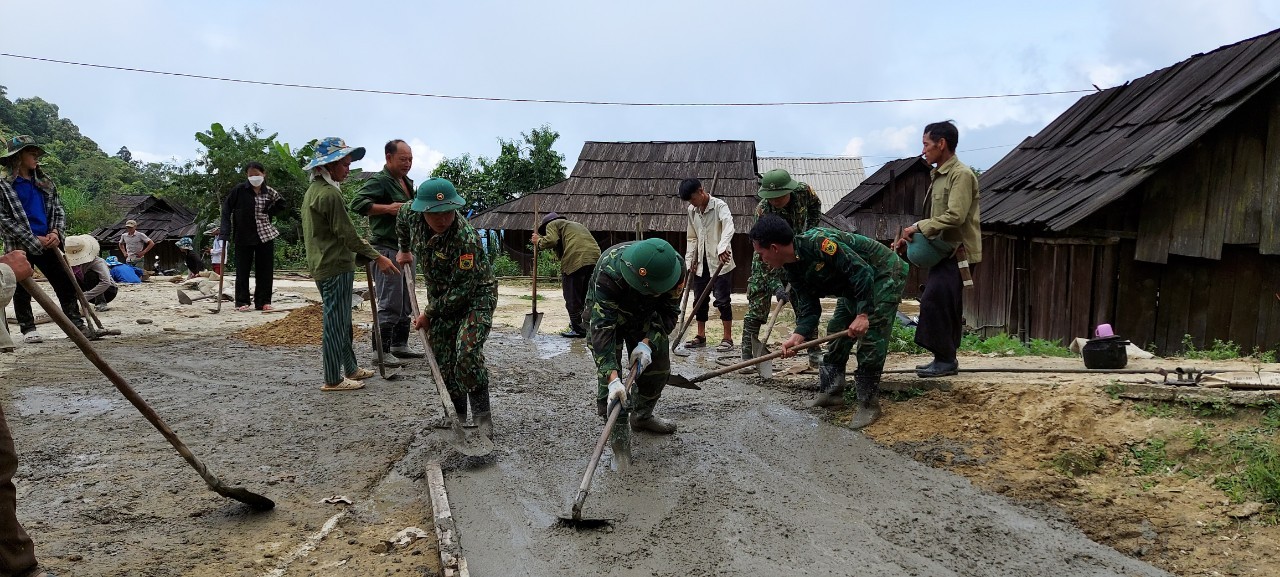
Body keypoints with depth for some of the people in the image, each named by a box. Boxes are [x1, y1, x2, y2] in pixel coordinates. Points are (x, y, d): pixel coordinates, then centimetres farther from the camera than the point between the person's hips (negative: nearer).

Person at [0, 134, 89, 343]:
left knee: (66, 284, 0)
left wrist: (56, 233, -4)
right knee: (22, 289, 5)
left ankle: (77, 325, 5)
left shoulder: (45, 182, 12)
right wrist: (34, 241, -13)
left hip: (47, 244, 4)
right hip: (20, 247, -4)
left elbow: (59, 210, 14)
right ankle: (28, 329, 16)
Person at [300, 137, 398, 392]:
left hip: (321, 265, 10)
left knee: (341, 321, 18)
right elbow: (347, 233, -20)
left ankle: (350, 369, 29)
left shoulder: (312, 191, 14)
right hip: (335, 268, -10)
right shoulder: (330, 194, -18)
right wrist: (376, 257, -15)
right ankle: (333, 380, 5)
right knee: (335, 323, -2)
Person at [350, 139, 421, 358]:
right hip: (386, 248, -10)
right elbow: (357, 203, -23)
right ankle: (381, 351, -2)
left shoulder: (406, 182, 18)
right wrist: (388, 208, -25)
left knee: (405, 303, 15)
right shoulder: (379, 181, -11)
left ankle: (399, 346, 25)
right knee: (390, 304, -9)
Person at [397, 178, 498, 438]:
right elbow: (401, 216, 15)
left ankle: (482, 414, -11)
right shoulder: (413, 214, -13)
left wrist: (430, 312, -16)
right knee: (443, 360, 4)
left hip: (476, 295, -6)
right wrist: (404, 249, 25)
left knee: (467, 352, -24)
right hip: (440, 296, 7)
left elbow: (462, 290, -28)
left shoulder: (466, 238, -33)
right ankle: (457, 415, 17)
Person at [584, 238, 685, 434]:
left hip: (645, 316, 4)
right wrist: (612, 378, -52)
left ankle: (642, 416, 30)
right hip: (605, 314, -4)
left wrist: (648, 343, -34)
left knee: (659, 366, 6)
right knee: (608, 376, -16)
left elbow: (669, 313, -18)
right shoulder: (609, 272, -44)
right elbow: (602, 326, -45)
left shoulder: (676, 266, -31)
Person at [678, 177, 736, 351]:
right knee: (700, 300, 9)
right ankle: (701, 336, 19)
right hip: (701, 263, 6)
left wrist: (722, 248, -47)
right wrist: (690, 261, 7)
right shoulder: (692, 211, 8)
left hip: (719, 261, -6)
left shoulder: (719, 206, -12)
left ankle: (728, 338, 2)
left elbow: (728, 227, -31)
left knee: (722, 300, -5)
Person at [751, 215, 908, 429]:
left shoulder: (818, 241, -33)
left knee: (871, 340, -14)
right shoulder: (793, 269, -4)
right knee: (836, 332, 10)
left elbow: (862, 271, -32)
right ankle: (831, 392, 21)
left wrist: (863, 315, -35)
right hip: (855, 284, 9)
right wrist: (798, 336, -22)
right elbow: (809, 308, -4)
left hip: (885, 274, -9)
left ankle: (869, 405, -6)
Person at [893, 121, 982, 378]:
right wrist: (910, 237, 7)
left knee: (934, 301, -13)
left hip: (956, 253, -9)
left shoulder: (961, 174, -13)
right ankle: (946, 359, 17)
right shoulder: (938, 175, 16)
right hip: (943, 252, 9)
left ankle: (945, 359, -4)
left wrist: (918, 227, -17)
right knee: (943, 305, 10)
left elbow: (955, 216, -23)